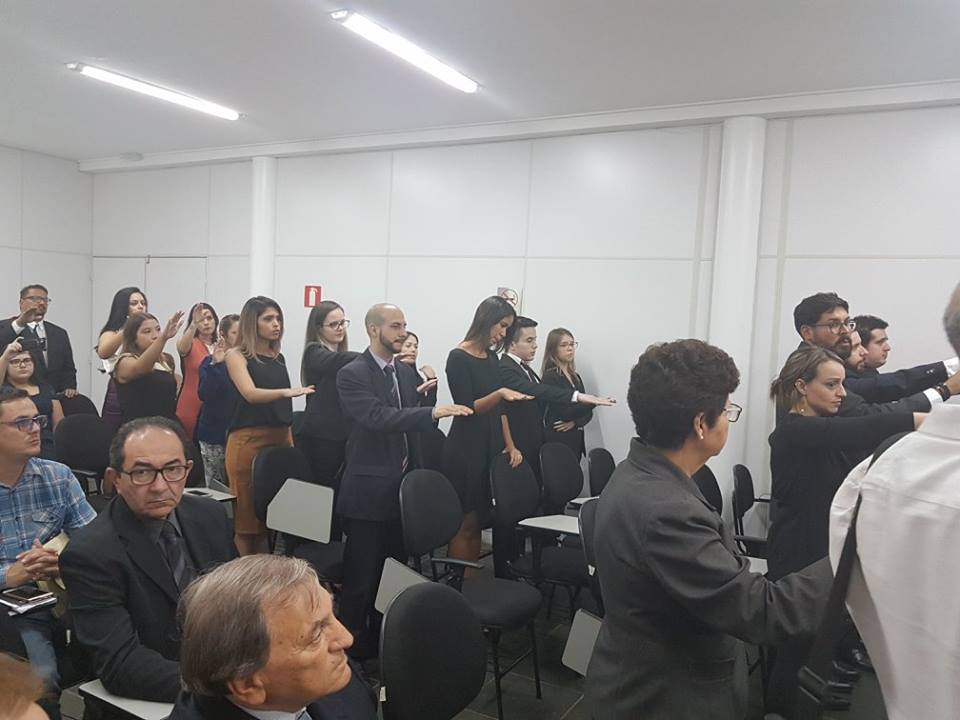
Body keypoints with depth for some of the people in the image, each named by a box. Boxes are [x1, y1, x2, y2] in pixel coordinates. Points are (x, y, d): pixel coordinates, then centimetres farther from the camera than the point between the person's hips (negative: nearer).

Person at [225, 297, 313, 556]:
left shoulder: (278, 357, 16)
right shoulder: (236, 355, -1)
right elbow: (250, 394, -17)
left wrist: (290, 440, 12)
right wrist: (287, 391, -33)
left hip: (280, 438, 5)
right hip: (248, 439, -5)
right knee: (247, 514, -3)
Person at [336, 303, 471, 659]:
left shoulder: (406, 373, 12)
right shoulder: (352, 374, -10)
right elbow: (379, 418, -25)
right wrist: (433, 412, -34)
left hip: (403, 489, 7)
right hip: (368, 492, -6)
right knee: (362, 578, 3)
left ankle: (383, 641, 30)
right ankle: (352, 646, 20)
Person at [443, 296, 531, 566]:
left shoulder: (492, 357, 12)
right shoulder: (459, 358, -10)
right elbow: (466, 407, -14)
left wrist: (510, 445, 10)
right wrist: (500, 393, -27)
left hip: (490, 448, 7)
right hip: (465, 450, -7)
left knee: (476, 523, 9)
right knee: (464, 524, -3)